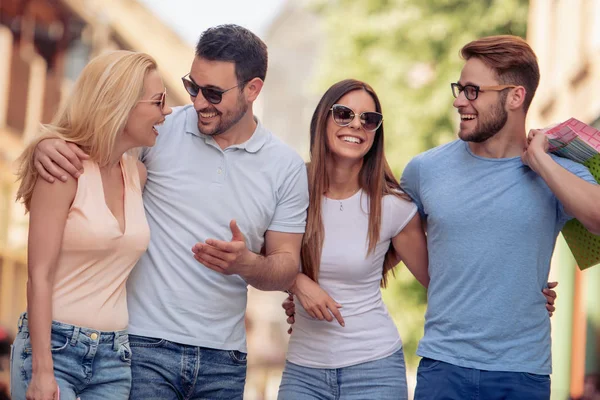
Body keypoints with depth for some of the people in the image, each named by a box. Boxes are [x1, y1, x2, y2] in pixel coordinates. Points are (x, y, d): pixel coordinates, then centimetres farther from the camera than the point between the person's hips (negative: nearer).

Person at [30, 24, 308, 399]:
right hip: (146, 343, -2)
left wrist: (246, 263, -16)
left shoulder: (287, 167, 2)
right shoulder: (161, 129, -2)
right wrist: (48, 141, -15)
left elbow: (287, 266, 5)